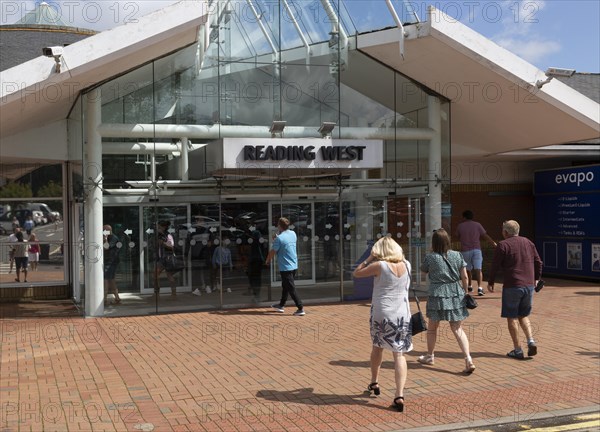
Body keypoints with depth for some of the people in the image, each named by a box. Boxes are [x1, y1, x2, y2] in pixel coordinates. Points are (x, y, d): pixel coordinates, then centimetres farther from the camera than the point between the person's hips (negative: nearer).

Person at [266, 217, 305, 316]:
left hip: (285, 267, -8)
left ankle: (300, 309, -8)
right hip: (294, 266, 8)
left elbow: (272, 252, -9)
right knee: (285, 286, 22)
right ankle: (281, 305, 35)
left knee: (291, 288, -5)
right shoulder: (293, 234, 5)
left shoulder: (279, 238, -18)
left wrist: (267, 260, 9)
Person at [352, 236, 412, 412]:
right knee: (399, 354, 0)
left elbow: (356, 273, -3)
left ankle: (374, 382, 37)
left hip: (381, 315, -2)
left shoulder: (380, 266, -12)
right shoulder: (406, 265, 1)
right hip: (402, 315, 2)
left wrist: (369, 259, 2)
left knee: (377, 346, 23)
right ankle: (399, 396, -11)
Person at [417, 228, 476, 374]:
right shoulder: (457, 255, -1)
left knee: (432, 327, 17)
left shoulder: (430, 257, -8)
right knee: (457, 329, 6)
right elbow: (465, 277, 1)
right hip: (456, 296, 2)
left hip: (438, 296, -2)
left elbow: (423, 270, 12)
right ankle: (468, 359, -8)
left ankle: (430, 356, 33)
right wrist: (465, 292, 14)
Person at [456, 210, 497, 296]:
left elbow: (457, 237, 16)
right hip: (476, 249, -1)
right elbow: (485, 236, 0)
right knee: (478, 269, -8)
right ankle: (479, 288, -22)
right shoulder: (477, 225, 3)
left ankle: (469, 286, 28)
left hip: (465, 251, 1)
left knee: (468, 269, 17)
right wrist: (494, 243, 6)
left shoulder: (460, 226, 4)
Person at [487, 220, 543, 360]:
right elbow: (538, 262, 13)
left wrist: (490, 283, 4)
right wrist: (536, 278, 25)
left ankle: (517, 350, 4)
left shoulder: (503, 245, -7)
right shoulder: (528, 242, 9)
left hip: (512, 286, -5)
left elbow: (495, 266, -8)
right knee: (523, 316, 19)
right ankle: (531, 341, 0)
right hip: (529, 285, 5)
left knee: (512, 318, 4)